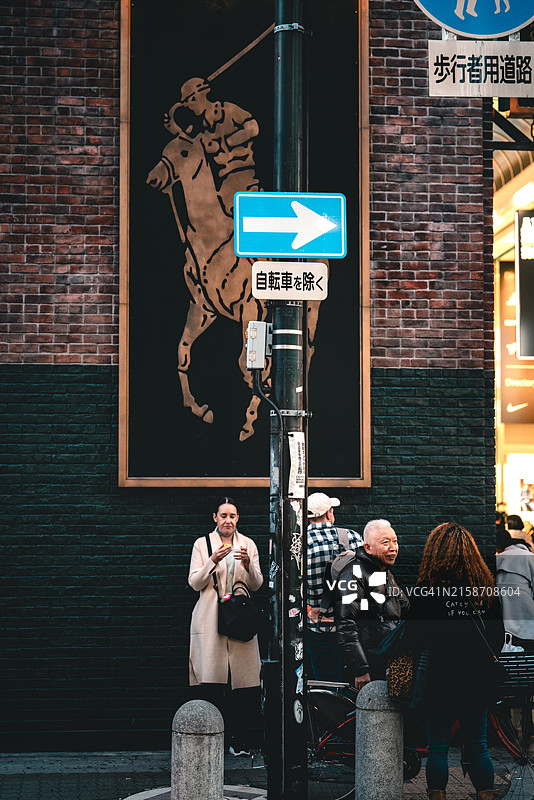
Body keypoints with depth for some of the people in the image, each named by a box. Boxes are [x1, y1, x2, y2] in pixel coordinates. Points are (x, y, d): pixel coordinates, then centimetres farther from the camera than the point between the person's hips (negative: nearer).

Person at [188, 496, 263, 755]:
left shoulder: (248, 545, 13)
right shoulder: (202, 544, 8)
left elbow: (256, 585, 8)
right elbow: (195, 583, 0)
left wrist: (247, 564, -11)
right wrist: (213, 561, -14)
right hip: (210, 621, -2)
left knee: (242, 680, -5)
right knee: (211, 681, -10)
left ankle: (239, 740, 2)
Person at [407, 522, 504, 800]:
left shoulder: (425, 591, -14)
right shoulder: (485, 587, -2)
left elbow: (416, 638, -9)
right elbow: (499, 638, 6)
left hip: (440, 683, -3)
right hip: (478, 683, 4)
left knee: (438, 747, 8)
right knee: (478, 746, 14)